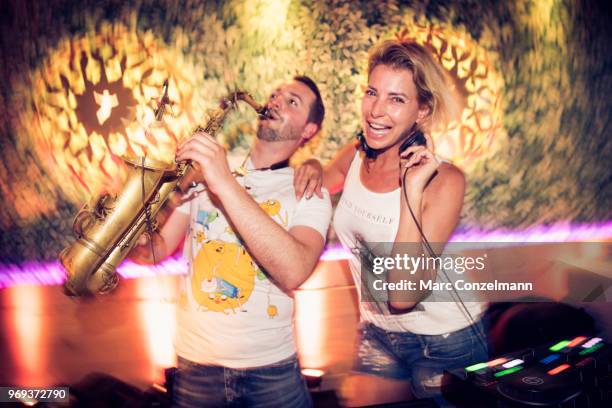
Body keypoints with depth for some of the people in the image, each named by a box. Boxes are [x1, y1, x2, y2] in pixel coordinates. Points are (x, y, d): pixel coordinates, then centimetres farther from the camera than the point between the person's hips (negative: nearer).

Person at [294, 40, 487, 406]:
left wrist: (412, 190, -33)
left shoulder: (443, 180, -24)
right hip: (377, 333, 5)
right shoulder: (355, 156, -8)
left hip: (444, 344, -4)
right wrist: (313, 168, -14)